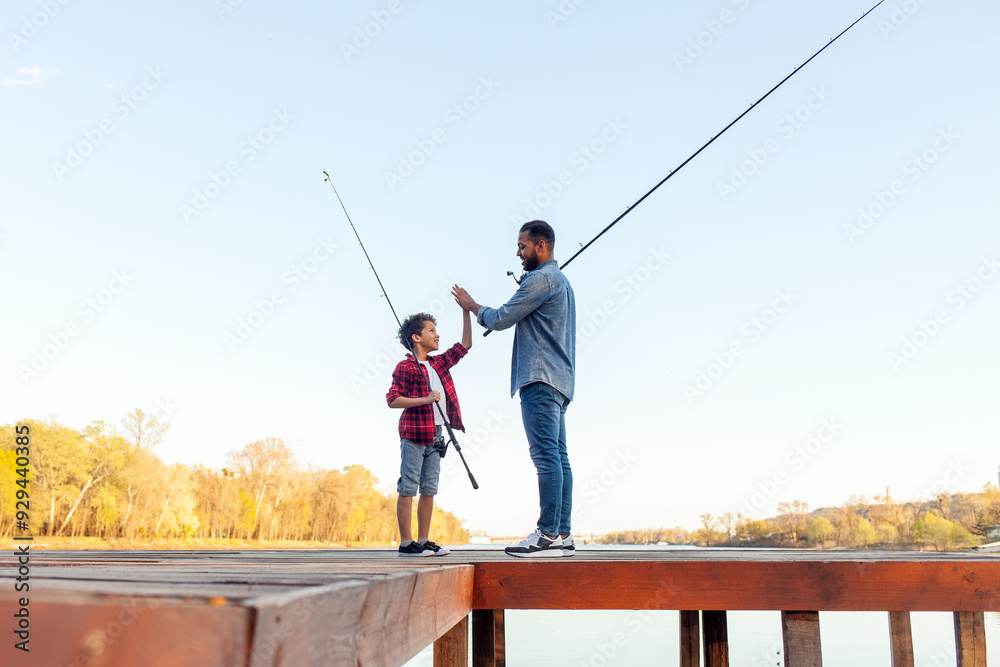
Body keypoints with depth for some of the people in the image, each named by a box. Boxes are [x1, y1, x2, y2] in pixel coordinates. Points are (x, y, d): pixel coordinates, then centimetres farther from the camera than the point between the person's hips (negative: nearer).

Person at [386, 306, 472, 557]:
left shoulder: (439, 363, 16)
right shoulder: (405, 367, -6)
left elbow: (464, 345, 20)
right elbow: (393, 399, -12)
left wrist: (466, 312, 15)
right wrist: (424, 399, -21)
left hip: (434, 436, 8)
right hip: (413, 435, -8)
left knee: (429, 489, 9)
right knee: (408, 488, -4)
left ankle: (424, 541, 14)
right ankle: (406, 543, 0)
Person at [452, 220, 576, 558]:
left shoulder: (541, 279, -8)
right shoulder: (560, 281, 26)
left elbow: (501, 319, -6)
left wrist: (470, 304, 9)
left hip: (540, 378, -10)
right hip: (559, 380, 10)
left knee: (546, 455, -13)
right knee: (558, 456, 6)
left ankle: (548, 535, -15)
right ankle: (563, 534, 6)